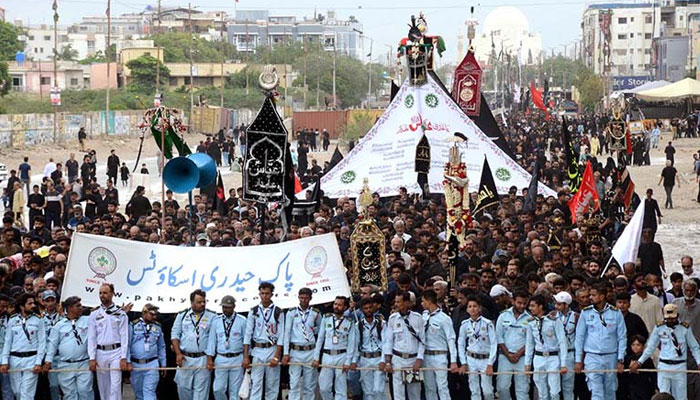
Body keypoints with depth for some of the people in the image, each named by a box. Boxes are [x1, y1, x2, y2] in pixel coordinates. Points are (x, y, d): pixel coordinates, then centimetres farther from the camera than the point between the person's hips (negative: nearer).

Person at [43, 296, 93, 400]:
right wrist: (48, 361, -1)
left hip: (84, 364, -1)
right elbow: (52, 344, 7)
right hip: (65, 366, 1)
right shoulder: (59, 326, 9)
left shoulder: (87, 320, 9)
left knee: (84, 391, -9)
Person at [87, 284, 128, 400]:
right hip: (100, 352, 2)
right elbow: (91, 337, 4)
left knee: (115, 385, -10)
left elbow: (124, 337, -1)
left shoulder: (120, 314, 3)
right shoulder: (95, 314, 7)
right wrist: (92, 358, -4)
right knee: (103, 387, 6)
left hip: (116, 352, -2)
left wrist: (123, 358, -9)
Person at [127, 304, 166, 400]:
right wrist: (128, 362, -8)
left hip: (152, 364, 0)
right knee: (138, 392, 10)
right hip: (136, 365, 0)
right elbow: (127, 345, -1)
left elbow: (161, 348, 15)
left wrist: (163, 365, 15)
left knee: (149, 391, -10)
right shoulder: (133, 325, 0)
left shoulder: (157, 327, 8)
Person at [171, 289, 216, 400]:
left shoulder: (211, 317, 2)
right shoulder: (182, 316, 8)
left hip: (203, 359, -2)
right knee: (183, 387, 4)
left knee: (201, 390, -2)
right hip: (185, 358, 2)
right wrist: (178, 353, -5)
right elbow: (175, 335, 7)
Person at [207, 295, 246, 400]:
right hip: (221, 359, 2)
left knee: (235, 390, 3)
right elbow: (212, 340, 5)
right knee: (218, 389, -2)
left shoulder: (242, 321, -1)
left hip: (237, 359, -2)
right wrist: (209, 358, -1)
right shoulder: (216, 321, 5)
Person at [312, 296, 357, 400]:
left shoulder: (349, 322, 1)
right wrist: (316, 358, 2)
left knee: (341, 389, 1)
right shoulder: (326, 319, 5)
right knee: (324, 388, 1)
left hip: (341, 356, -2)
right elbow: (320, 339, 7)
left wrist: (348, 362, -7)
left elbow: (351, 344, 0)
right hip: (327, 356, 2)